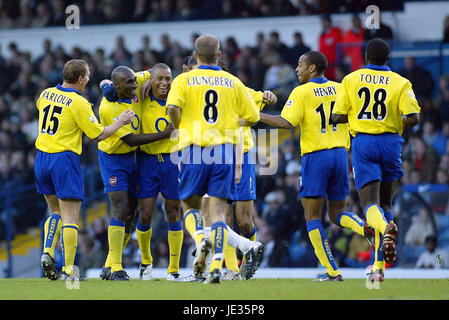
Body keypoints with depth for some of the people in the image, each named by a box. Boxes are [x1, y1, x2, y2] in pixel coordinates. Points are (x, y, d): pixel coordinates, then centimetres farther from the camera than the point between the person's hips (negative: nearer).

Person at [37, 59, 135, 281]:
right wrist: (120, 122, 6)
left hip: (42, 158, 6)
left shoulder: (46, 94, 6)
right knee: (70, 218, -3)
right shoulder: (79, 103, -13)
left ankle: (47, 252, 3)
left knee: (56, 212, 21)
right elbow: (98, 135, -8)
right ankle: (68, 269, -7)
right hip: (65, 159, -6)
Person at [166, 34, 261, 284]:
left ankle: (200, 239, -15)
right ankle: (216, 266, -12)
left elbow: (172, 107, -15)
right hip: (224, 150, 1)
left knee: (190, 205, 15)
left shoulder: (184, 80, 3)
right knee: (218, 210, 2)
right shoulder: (233, 82, 9)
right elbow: (252, 117, 11)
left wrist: (180, 130, 3)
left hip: (194, 150, -1)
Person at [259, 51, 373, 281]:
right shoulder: (339, 89, 11)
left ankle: (332, 271, -6)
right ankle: (368, 228, -16)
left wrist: (257, 115, -5)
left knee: (312, 217, 2)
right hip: (340, 153, 5)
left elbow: (285, 123, -17)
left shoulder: (301, 92, -6)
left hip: (315, 156, -5)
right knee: (337, 213, 16)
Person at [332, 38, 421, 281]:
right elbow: (412, 118, -10)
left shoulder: (351, 80, 3)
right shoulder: (400, 83, 1)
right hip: (390, 143, 1)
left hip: (363, 143, -1)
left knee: (370, 203, -8)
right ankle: (379, 266, 14)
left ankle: (385, 227, -45)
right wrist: (401, 125, 12)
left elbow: (337, 117, 1)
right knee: (385, 203, 14)